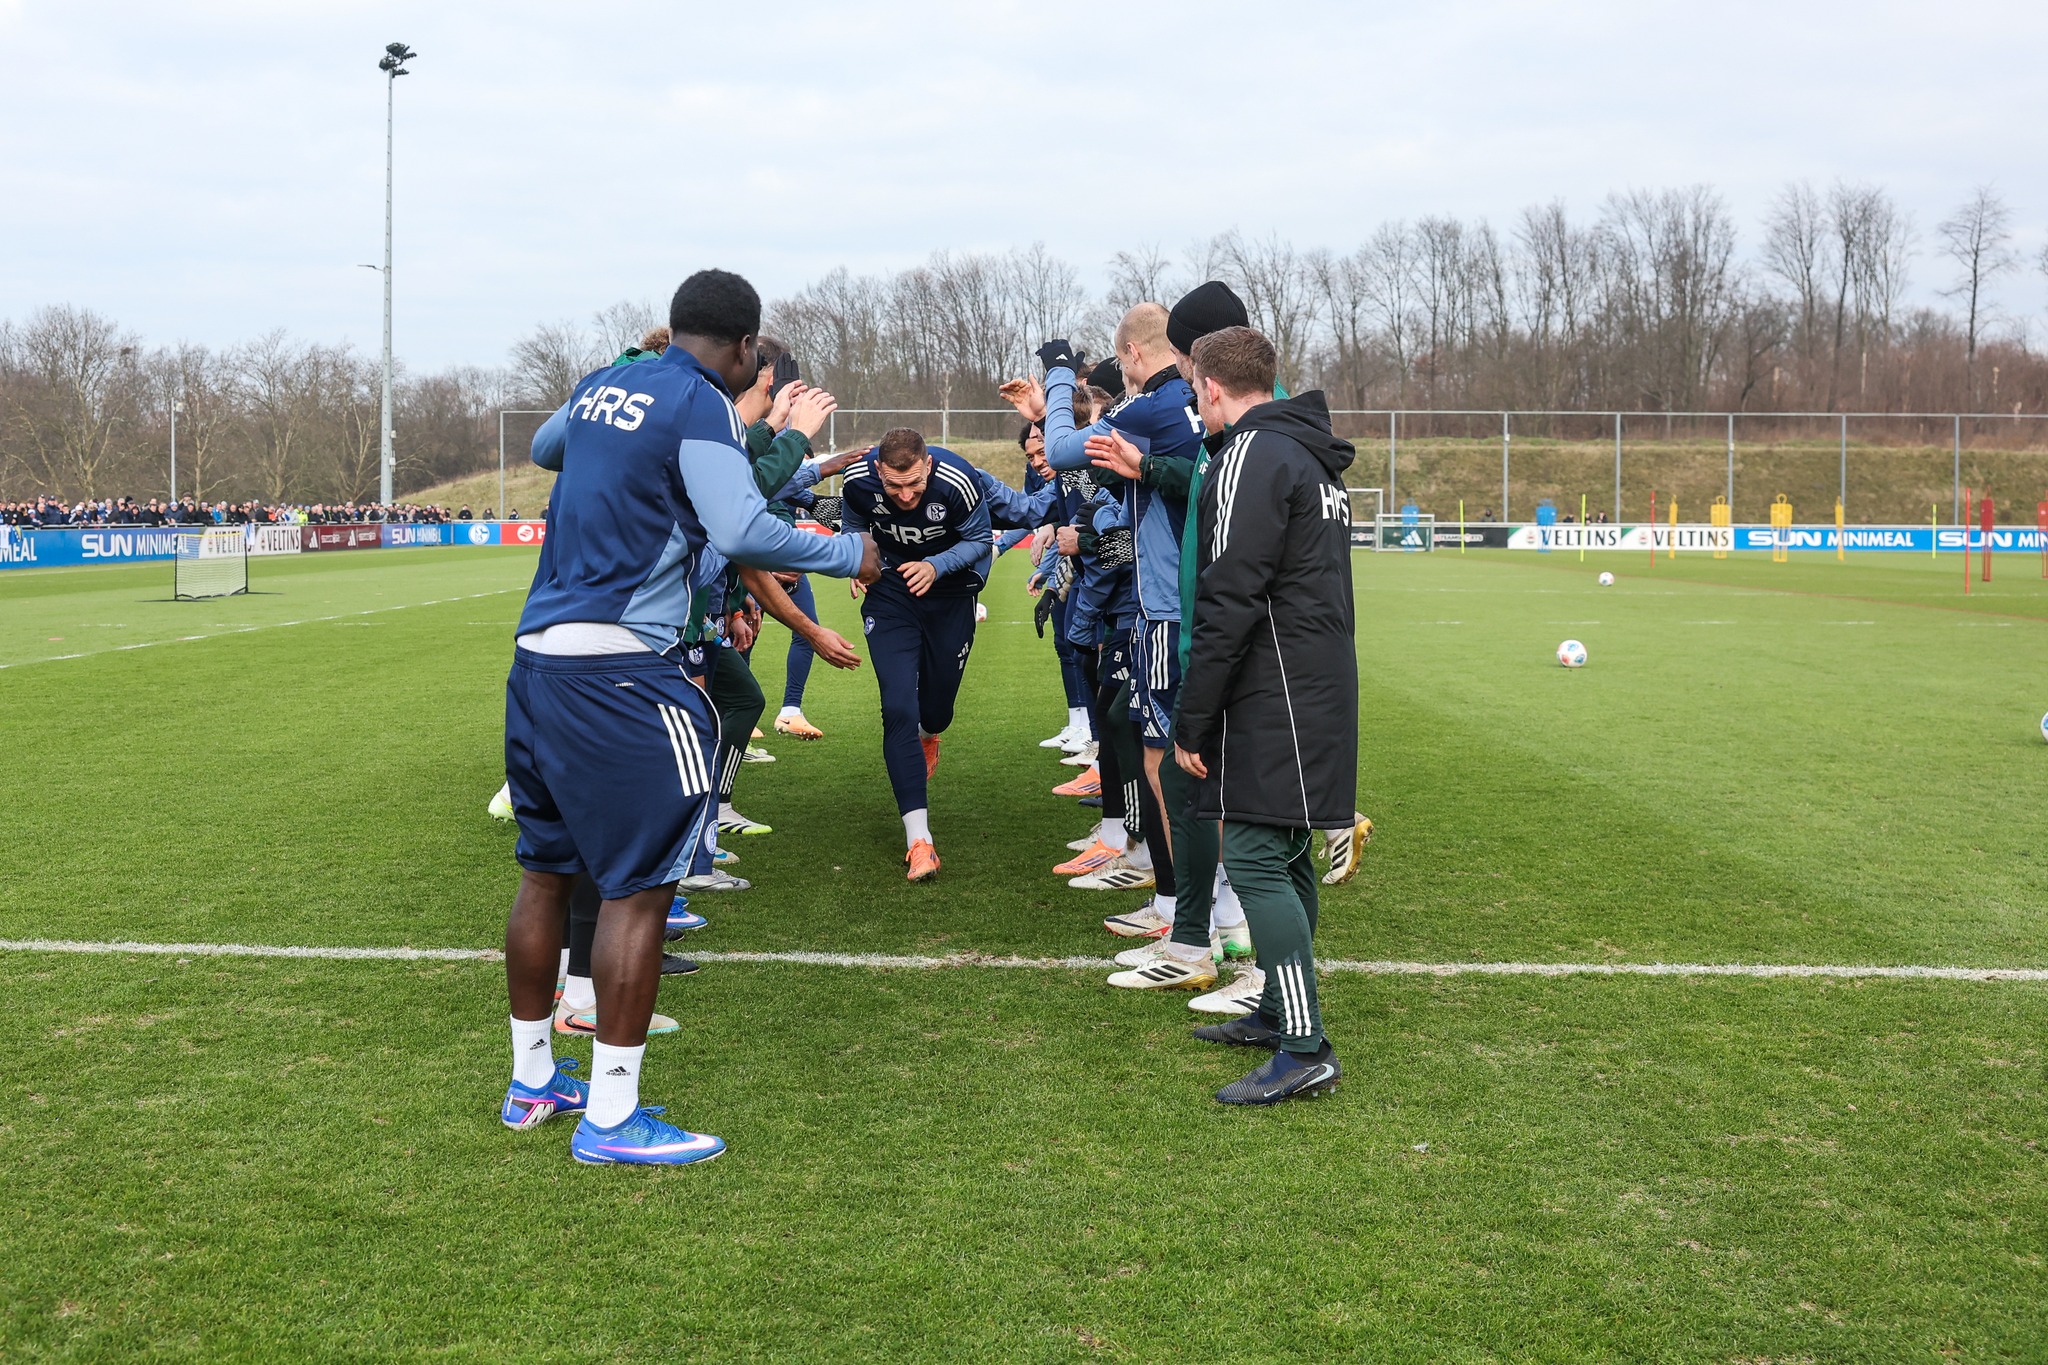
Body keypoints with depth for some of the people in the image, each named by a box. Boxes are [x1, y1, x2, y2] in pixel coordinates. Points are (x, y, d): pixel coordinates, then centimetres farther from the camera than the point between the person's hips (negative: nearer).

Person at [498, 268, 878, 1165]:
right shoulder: (701, 408, -8)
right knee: (639, 881, -2)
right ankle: (610, 1118, 2)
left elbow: (543, 448, 36)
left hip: (537, 654, 9)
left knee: (547, 867, 17)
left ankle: (531, 1082, 30)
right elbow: (741, 531, -21)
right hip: (618, 667, -9)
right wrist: (849, 554, -9)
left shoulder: (599, 388, 14)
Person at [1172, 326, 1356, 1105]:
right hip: (1320, 687, 10)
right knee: (1284, 856, 16)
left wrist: (1191, 723, -16)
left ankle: (1306, 1050, -10)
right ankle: (1279, 1013, 26)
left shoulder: (1251, 455, -13)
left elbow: (1230, 602, -20)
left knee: (1255, 859, -10)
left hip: (1275, 699, -10)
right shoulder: (1310, 457, 19)